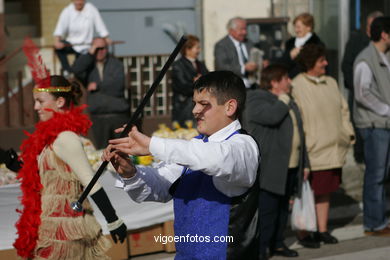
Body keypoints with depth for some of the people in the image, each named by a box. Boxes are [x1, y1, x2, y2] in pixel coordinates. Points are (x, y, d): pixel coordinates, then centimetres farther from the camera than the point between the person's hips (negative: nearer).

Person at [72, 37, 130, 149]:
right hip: (98, 117, 1)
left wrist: (98, 86, 1)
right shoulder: (88, 65, 12)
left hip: (118, 115, -1)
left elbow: (118, 85, -5)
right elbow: (76, 70, -9)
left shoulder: (116, 64, 8)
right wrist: (90, 54, -8)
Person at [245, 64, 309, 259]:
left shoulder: (288, 102, 21)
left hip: (290, 169, 8)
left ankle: (277, 244, 22)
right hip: (268, 169, -8)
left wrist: (304, 164, 20)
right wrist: (284, 99, -8)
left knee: (283, 208, 12)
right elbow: (272, 116, -27)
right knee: (266, 210, -9)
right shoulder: (256, 99, -7)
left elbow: (298, 133, 24)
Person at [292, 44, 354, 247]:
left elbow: (343, 109, 19)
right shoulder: (296, 86, -12)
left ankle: (322, 230, 21)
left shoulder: (331, 83, 10)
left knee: (325, 191, 13)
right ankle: (303, 233, 8)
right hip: (311, 151, -7)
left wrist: (348, 133, 12)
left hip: (332, 150, 7)